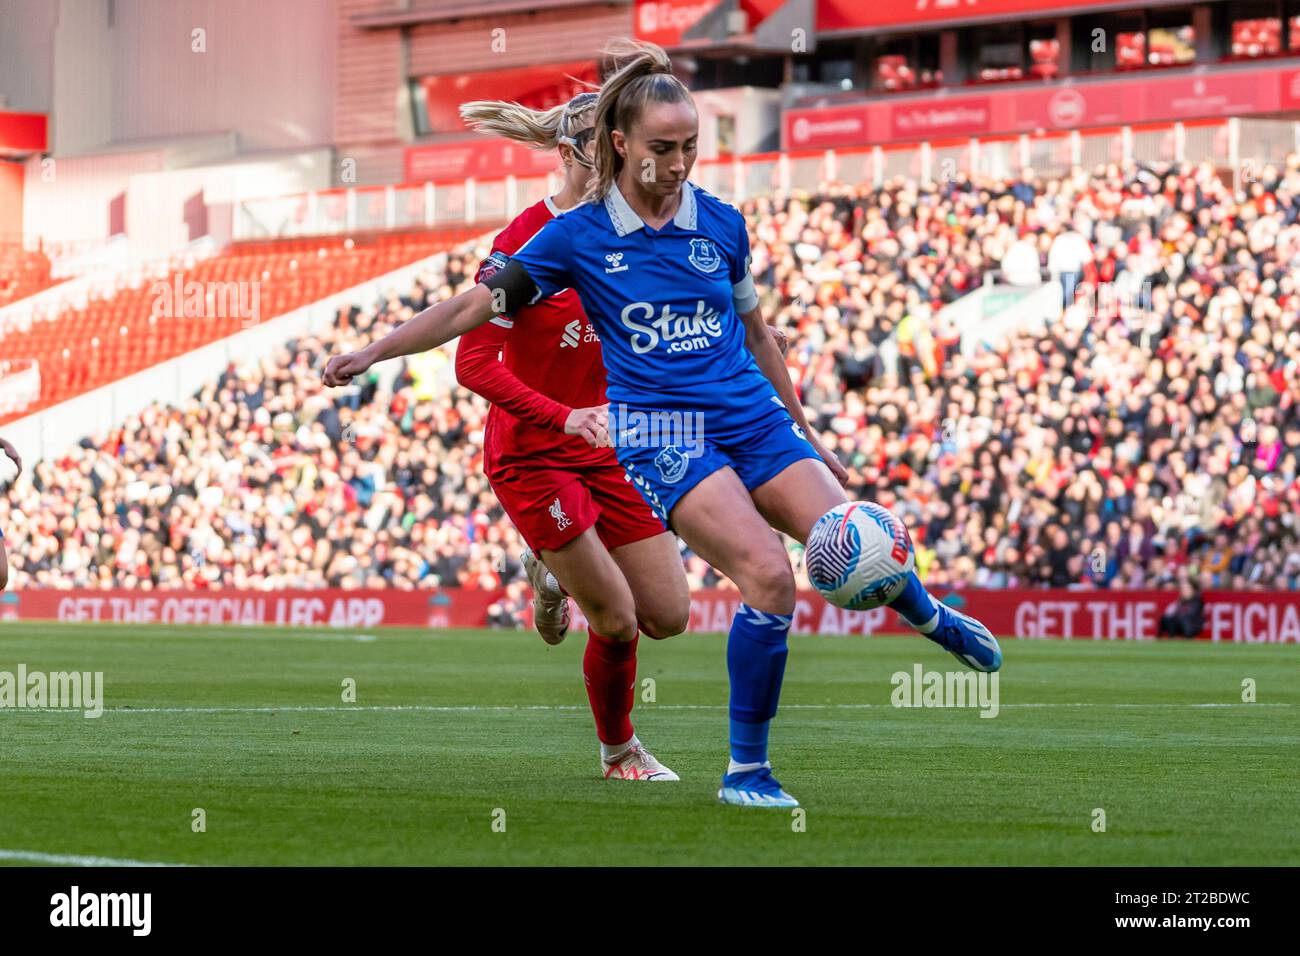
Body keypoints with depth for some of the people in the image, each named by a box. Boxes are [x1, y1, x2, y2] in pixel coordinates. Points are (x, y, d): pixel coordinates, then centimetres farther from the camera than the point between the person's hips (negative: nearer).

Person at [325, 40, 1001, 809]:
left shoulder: (722, 224, 6)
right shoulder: (578, 236, -2)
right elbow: (473, 308, 2)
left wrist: (805, 435, 23)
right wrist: (372, 353, -4)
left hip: (753, 419, 4)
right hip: (661, 433, -3)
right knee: (770, 575, -25)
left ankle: (925, 612, 26)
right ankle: (746, 772, -12)